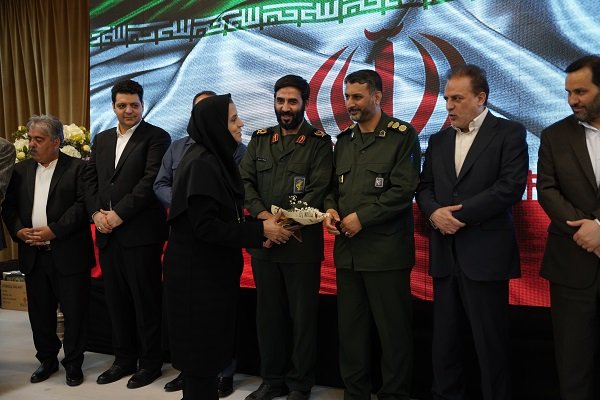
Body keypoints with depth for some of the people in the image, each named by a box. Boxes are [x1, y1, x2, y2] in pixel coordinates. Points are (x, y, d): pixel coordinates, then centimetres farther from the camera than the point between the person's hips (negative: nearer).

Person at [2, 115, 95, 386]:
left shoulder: (77, 168, -3)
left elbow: (82, 204, -11)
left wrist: (54, 230, -18)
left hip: (68, 254, -5)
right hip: (33, 254, 5)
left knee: (74, 312, 3)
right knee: (39, 312, 13)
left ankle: (73, 363, 19)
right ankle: (47, 359, 30)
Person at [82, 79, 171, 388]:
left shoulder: (156, 137, -4)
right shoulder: (101, 139, 17)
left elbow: (151, 180, -13)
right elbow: (90, 179, 14)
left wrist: (119, 214, -15)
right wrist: (96, 213, -3)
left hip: (140, 232, -6)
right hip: (107, 234, 6)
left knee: (145, 300, 3)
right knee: (116, 300, 13)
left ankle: (150, 362, 17)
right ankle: (124, 359, 27)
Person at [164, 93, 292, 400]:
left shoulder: (216, 158, 8)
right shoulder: (201, 164, -20)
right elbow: (205, 225, -25)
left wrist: (257, 228, 1)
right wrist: (259, 231, -20)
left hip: (211, 268, 9)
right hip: (197, 272, -9)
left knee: (206, 344, 19)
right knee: (202, 347, 4)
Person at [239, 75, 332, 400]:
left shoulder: (319, 142, 0)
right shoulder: (259, 139, 13)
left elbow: (318, 191, -10)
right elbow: (244, 181, 5)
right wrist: (263, 216, -12)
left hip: (301, 243, -4)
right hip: (263, 240, 4)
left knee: (302, 315, 5)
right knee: (268, 314, 13)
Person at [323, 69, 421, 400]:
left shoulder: (402, 135, -3)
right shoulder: (344, 139, 16)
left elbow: (403, 190, -12)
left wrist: (362, 217, -15)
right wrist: (331, 208, -1)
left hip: (386, 250, -6)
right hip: (347, 249, 6)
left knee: (393, 330, 4)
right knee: (349, 328, 13)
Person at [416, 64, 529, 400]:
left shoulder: (510, 133, -1)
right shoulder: (439, 140, 16)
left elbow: (511, 186, -12)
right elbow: (425, 187, 13)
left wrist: (459, 213, -14)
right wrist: (435, 212, -8)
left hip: (485, 253, -5)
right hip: (445, 253, 5)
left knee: (491, 342, 4)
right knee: (445, 340, 11)